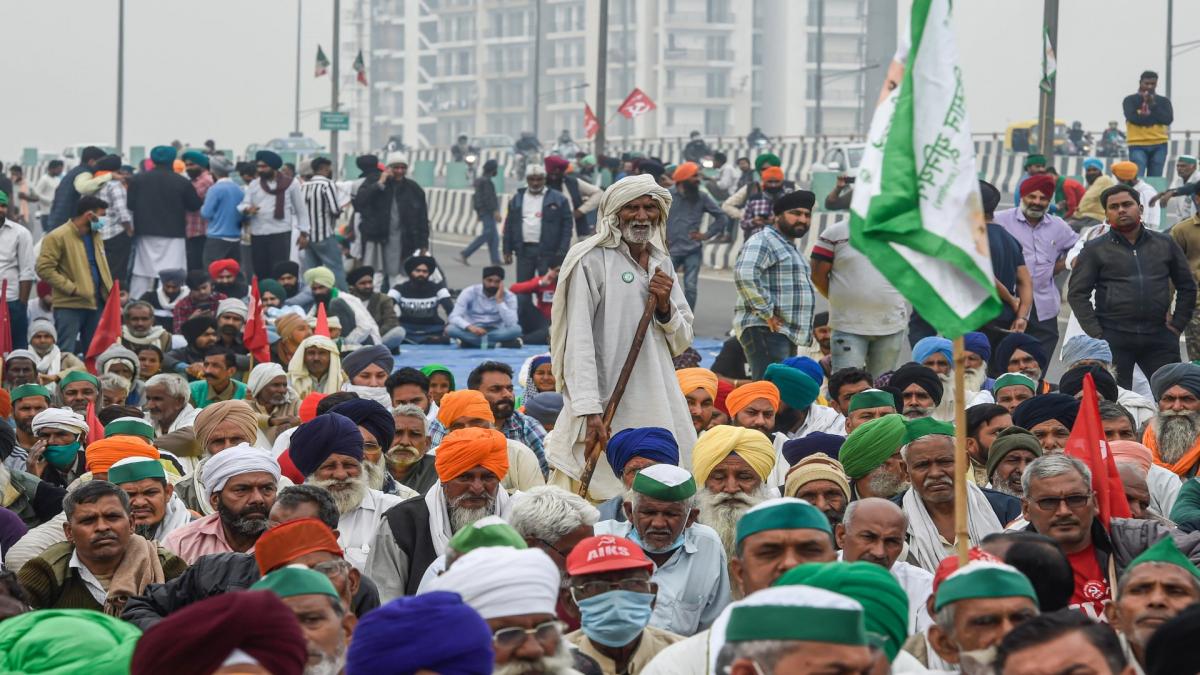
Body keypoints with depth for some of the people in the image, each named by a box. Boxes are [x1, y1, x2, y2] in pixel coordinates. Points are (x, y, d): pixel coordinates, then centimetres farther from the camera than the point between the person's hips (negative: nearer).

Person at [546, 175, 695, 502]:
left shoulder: (661, 263, 15)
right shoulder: (592, 260, -5)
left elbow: (681, 343, 21)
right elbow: (579, 338, -12)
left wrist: (665, 308, -1)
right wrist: (588, 410, -21)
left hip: (657, 406, 6)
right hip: (605, 407, -6)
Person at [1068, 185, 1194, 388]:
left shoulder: (1165, 244, 12)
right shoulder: (1095, 250, 5)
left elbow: (1187, 287, 19)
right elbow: (1077, 294, 1)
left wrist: (1178, 324, 9)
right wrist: (1096, 334, -7)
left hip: (1159, 336, 2)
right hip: (1113, 338, -2)